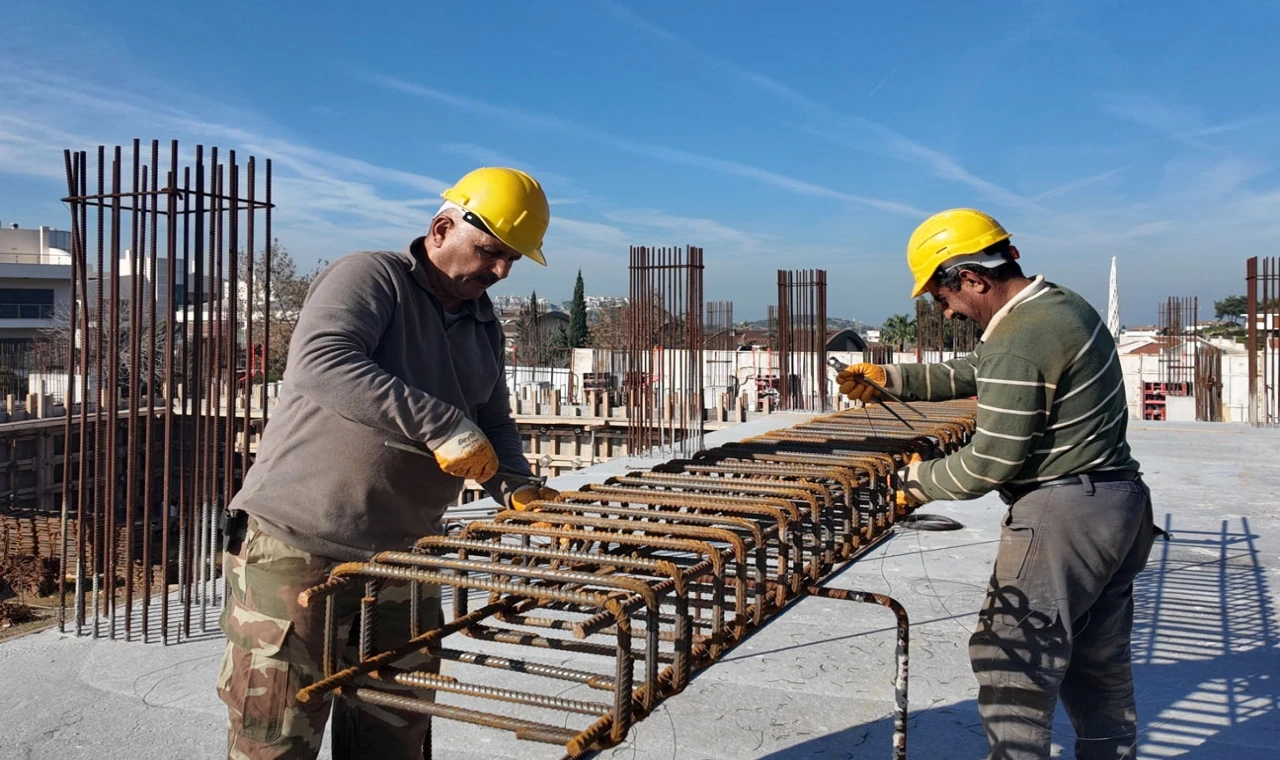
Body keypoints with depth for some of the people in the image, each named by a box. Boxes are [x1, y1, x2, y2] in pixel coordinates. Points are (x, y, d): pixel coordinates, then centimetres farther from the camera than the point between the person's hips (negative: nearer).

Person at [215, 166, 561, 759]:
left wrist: (515, 488, -4)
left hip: (401, 558, 7)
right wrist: (442, 426, -34)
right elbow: (319, 361, -30)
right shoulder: (368, 277, -12)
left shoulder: (482, 322, 12)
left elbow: (493, 423, 17)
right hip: (296, 549, -7)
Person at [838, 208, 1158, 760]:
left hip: (1060, 516, -10)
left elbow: (991, 462, -22)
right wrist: (891, 378, 11)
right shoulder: (1064, 305, 10)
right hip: (1120, 502, 10)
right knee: (1100, 663, 20)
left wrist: (917, 482, -7)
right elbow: (977, 373, 19)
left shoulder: (1018, 341, -22)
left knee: (1012, 667, -1)